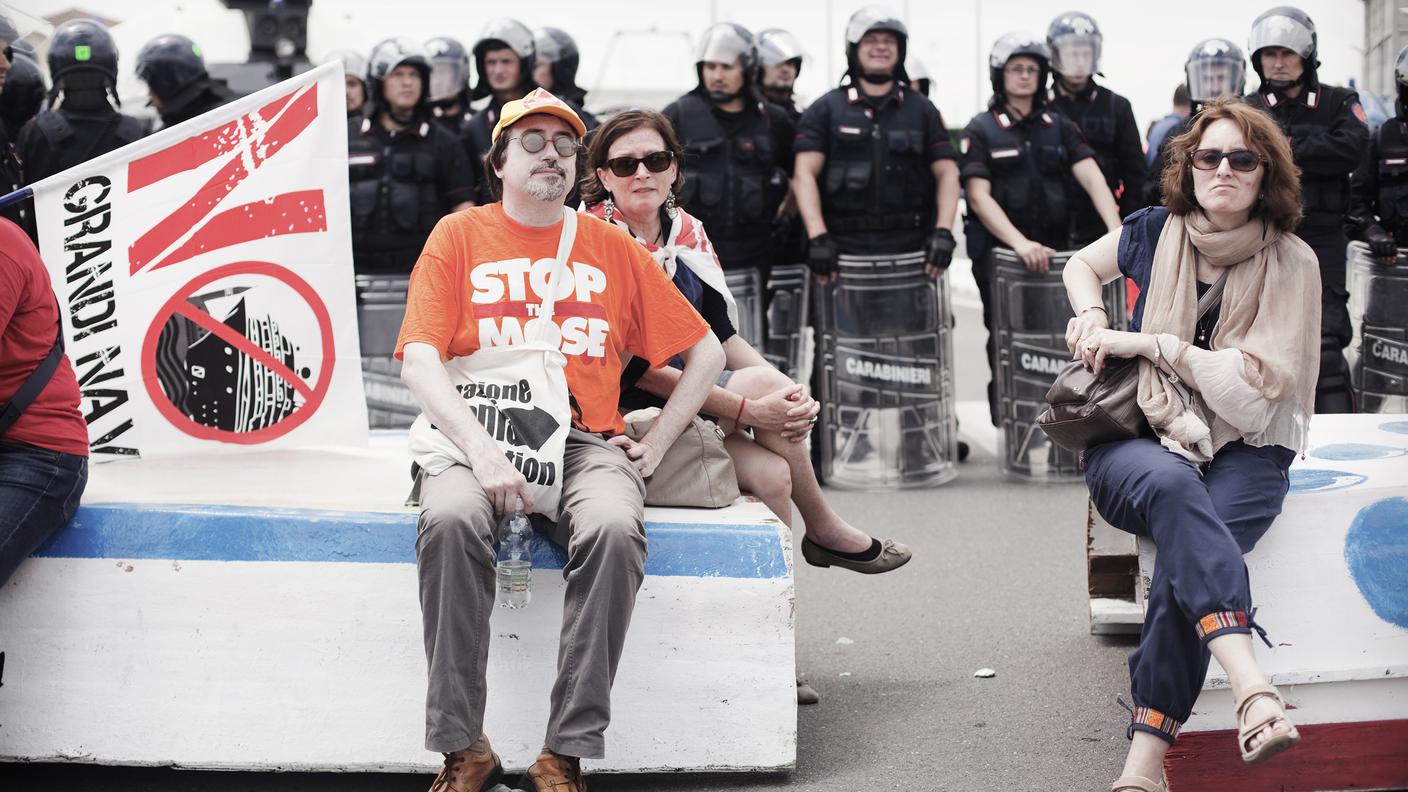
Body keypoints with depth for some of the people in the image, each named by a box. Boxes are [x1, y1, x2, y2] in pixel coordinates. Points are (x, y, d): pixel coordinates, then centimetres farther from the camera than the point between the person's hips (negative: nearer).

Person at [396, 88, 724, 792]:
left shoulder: (610, 248, 16)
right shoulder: (460, 236, 10)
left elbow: (705, 352, 19)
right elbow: (418, 361, -2)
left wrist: (653, 445, 6)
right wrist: (480, 449, -18)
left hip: (588, 441, 1)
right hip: (477, 434, -1)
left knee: (613, 528, -33)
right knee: (450, 519, -35)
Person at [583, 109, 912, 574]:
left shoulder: (688, 233, 9)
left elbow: (723, 337, 9)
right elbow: (633, 367, -18)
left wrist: (791, 393, -11)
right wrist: (748, 410, -22)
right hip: (620, 411, -7)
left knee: (772, 474, -19)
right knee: (762, 382, -20)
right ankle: (824, 531, -2)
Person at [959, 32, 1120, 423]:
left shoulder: (1060, 127, 10)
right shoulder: (981, 131, 0)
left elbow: (1093, 178, -2)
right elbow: (979, 197, -11)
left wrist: (1116, 231, -20)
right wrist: (1020, 243, -27)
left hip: (1054, 252, 3)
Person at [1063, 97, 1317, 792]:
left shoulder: (1290, 263, -1)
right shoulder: (1158, 233, 5)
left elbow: (1258, 382, -10)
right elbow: (1082, 264, 28)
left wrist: (1148, 343, -9)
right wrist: (1091, 316, 6)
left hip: (1243, 455, -1)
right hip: (1138, 443, 1)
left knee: (1186, 553, -33)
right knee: (1174, 487, -37)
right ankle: (1253, 692, -53)